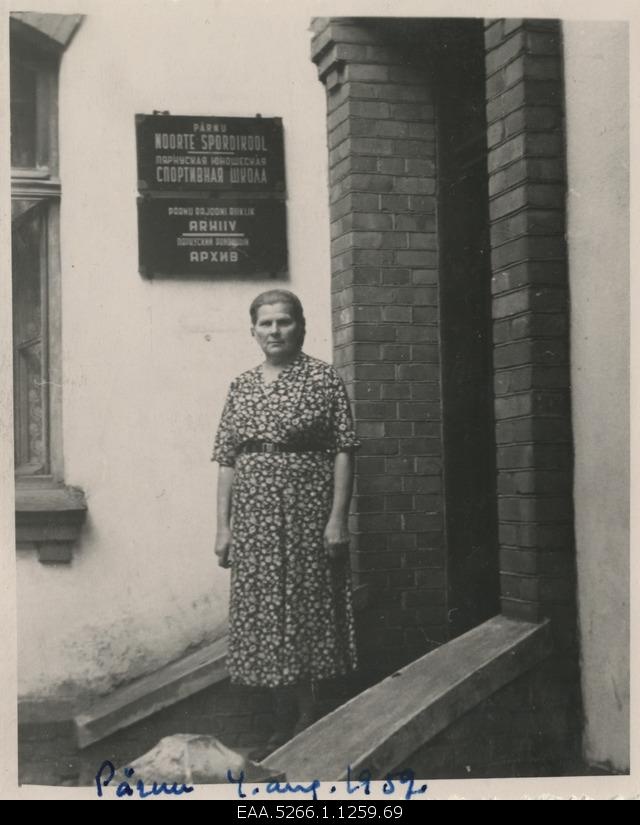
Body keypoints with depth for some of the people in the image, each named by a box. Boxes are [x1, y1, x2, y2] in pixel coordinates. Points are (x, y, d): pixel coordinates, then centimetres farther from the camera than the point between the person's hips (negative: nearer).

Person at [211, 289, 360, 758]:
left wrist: (338, 517, -13)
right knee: (265, 615, 7)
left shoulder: (323, 379, -1)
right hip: (253, 513, 4)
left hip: (306, 508, -4)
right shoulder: (241, 387, 11)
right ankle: (286, 724, 19)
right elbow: (227, 459, 10)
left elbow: (343, 451, -5)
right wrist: (223, 525, 5)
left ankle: (309, 720, 13)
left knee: (308, 609, 0)